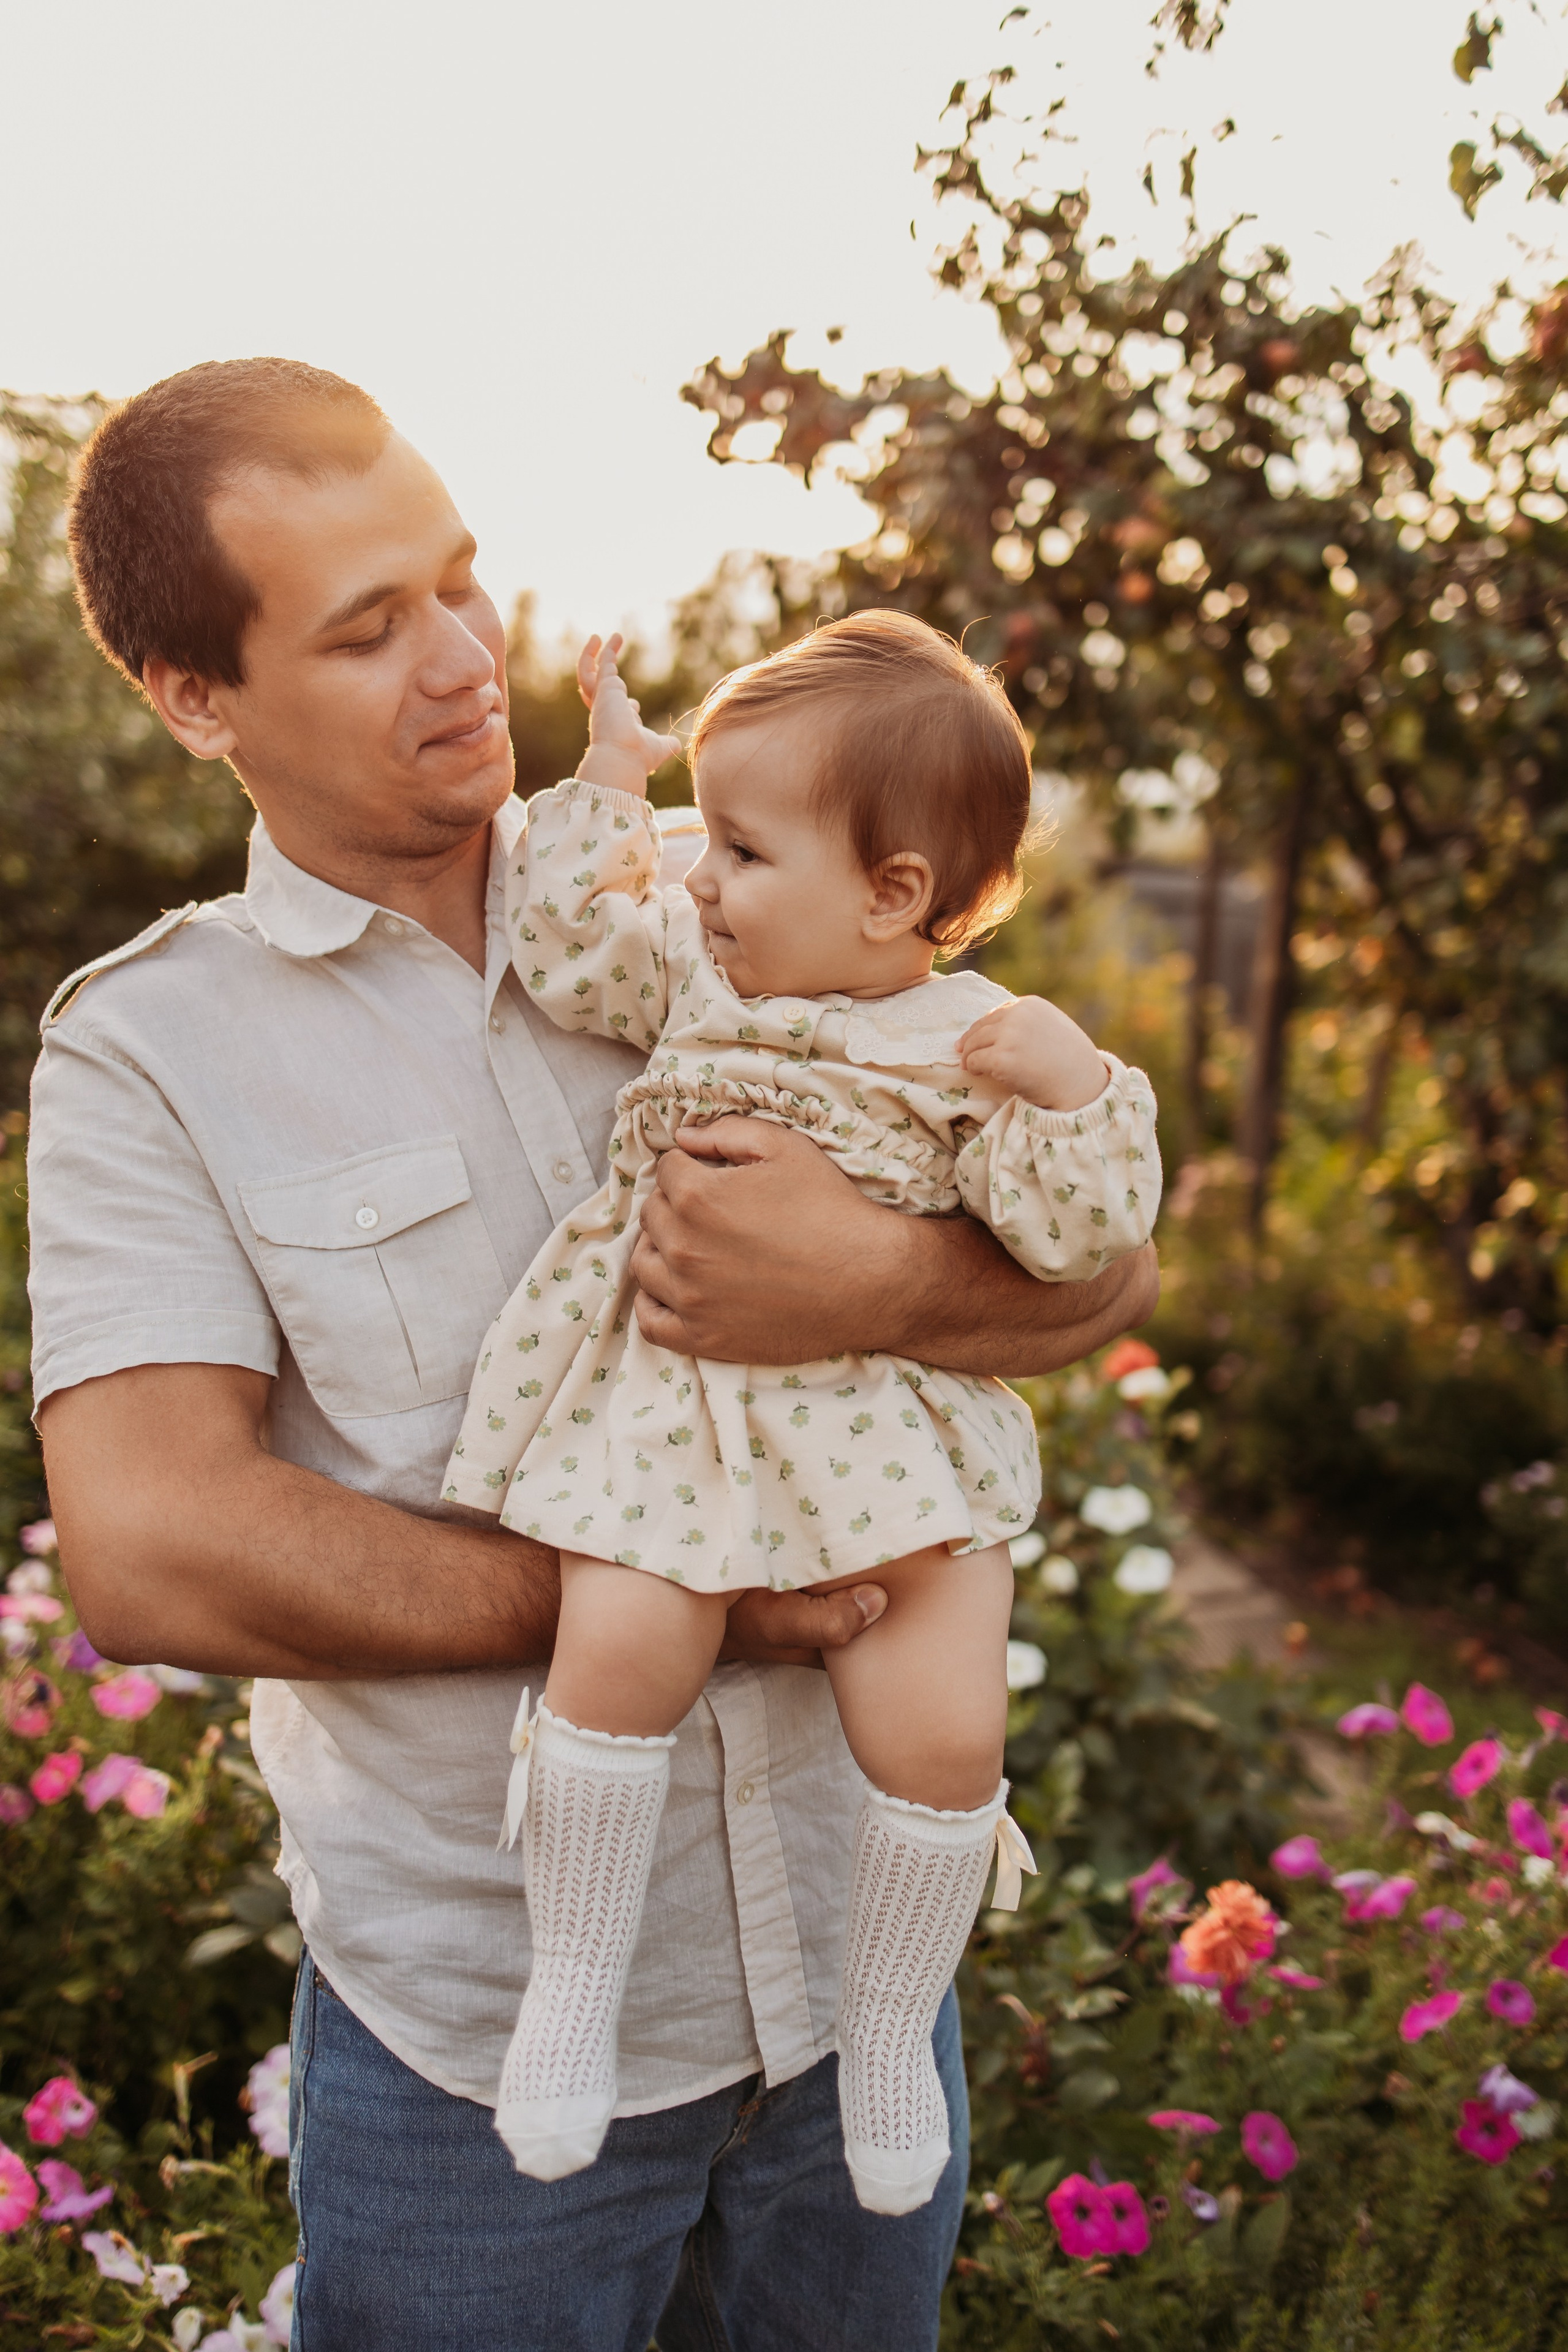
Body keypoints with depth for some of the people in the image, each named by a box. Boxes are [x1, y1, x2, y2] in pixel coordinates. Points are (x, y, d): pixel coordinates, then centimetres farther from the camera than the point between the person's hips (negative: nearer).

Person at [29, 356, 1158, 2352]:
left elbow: (1104, 1266, -2)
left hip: (850, 1959, 3)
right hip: (473, 2032, -2)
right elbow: (149, 1552, -19)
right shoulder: (146, 1049, -7)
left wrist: (883, 1285, -25)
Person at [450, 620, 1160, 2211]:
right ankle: (573, 1985, 3)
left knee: (945, 1726, -10)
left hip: (883, 1434, -1)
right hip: (665, 1405, 2)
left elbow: (1075, 1237, -8)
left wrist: (1076, 1090, -25)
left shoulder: (976, 1048, -3)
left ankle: (889, 2034, 18)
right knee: (620, 1646, -21)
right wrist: (607, 782, 6)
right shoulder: (692, 968, 10)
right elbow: (565, 947, 5)